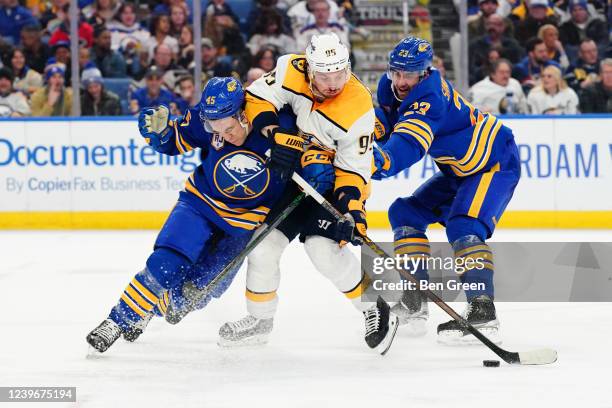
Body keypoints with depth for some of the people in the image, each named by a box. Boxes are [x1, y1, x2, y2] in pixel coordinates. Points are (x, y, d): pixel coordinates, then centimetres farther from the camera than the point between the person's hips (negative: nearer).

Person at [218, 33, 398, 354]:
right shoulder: (291, 71, -19)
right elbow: (257, 98, -13)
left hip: (332, 181, -5)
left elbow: (354, 169, -21)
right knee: (263, 243, 1)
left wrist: (351, 208, -34)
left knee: (324, 249, -22)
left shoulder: (358, 107, -27)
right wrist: (276, 135, -28)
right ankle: (259, 319, 23)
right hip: (289, 175, 5)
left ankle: (374, 311, -3)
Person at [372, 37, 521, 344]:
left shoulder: (430, 97, -34)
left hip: (496, 163, -10)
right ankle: (415, 302, 11)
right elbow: (383, 125, 0)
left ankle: (482, 313, -34)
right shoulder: (390, 88, -7)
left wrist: (381, 161, -68)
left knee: (463, 227, -28)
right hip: (458, 171, 10)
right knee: (405, 213, 8)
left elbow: (409, 144, -49)